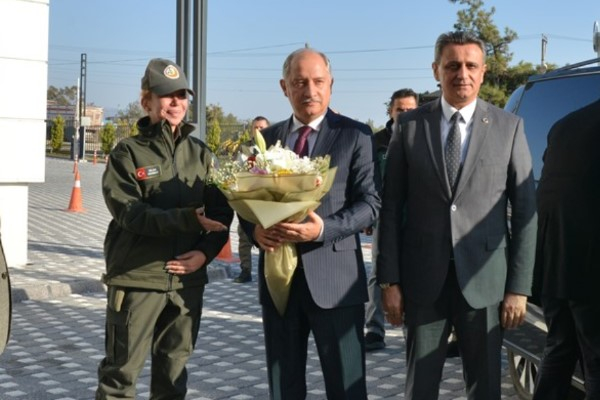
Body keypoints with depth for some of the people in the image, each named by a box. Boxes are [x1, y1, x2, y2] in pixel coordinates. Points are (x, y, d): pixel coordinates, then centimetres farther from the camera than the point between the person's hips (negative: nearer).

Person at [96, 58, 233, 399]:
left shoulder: (200, 153, 9)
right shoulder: (128, 152, -1)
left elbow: (222, 210, 6)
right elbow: (128, 212, -14)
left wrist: (206, 251, -12)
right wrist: (187, 219, -24)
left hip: (187, 278, 4)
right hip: (137, 277, -3)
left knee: (174, 371, 14)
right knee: (121, 371, 3)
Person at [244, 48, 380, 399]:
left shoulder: (355, 135, -1)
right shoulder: (268, 137, 13)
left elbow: (370, 203, -6)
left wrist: (323, 229, -22)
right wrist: (255, 229, -8)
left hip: (333, 276, -4)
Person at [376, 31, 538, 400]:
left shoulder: (509, 127, 0)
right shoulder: (410, 125, 2)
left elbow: (525, 211, 0)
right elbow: (392, 207, 2)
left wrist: (519, 287, -5)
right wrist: (390, 280, -2)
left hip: (485, 277, 0)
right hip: (423, 278, 1)